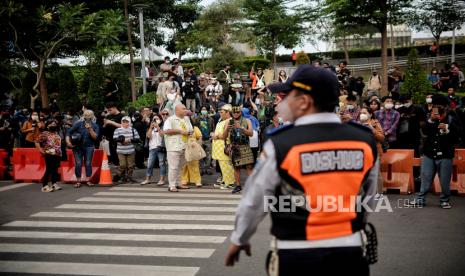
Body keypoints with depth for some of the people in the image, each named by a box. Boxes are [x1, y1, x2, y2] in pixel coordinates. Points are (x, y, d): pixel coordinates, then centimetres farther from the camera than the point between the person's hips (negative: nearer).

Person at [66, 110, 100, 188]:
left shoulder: (95, 126, 2)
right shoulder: (78, 124, 1)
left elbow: (95, 137, -8)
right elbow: (69, 132, -2)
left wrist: (90, 129, -19)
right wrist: (68, 141, -14)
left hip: (89, 147, 0)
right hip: (77, 146, 0)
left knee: (88, 163, -2)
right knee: (78, 164, -4)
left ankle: (87, 180, 7)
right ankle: (78, 181, 2)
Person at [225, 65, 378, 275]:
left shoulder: (280, 145, -15)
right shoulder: (365, 141, -5)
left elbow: (253, 202, -4)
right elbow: (367, 199, 8)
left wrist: (239, 239, 13)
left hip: (297, 257, -2)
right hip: (350, 252, 3)